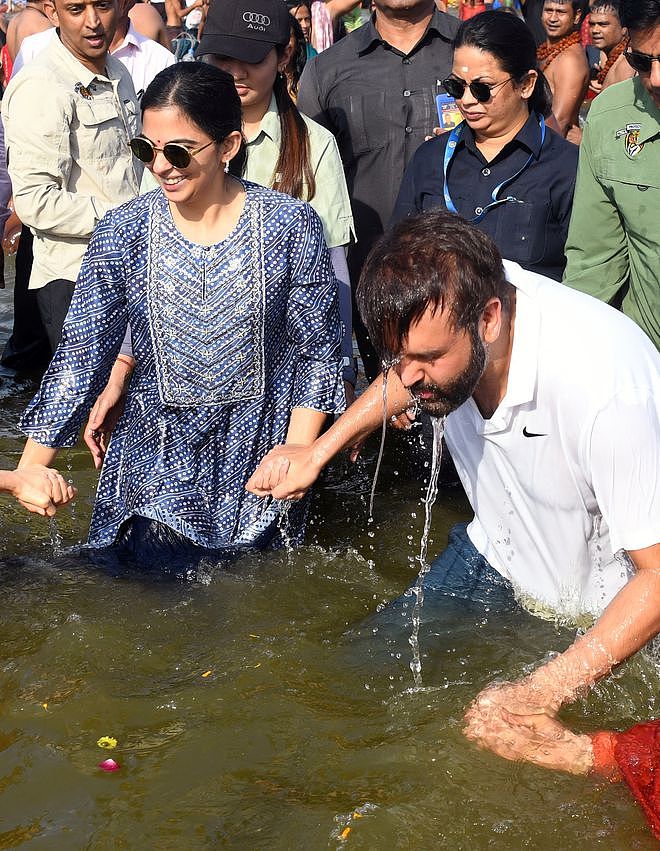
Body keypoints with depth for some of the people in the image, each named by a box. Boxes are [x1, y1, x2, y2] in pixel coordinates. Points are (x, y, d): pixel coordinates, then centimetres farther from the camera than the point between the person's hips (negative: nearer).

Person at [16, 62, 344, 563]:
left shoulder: (290, 225, -10)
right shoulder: (121, 234, -7)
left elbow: (318, 353, -5)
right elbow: (80, 358, -5)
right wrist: (27, 473, -9)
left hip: (260, 466, 0)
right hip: (156, 467, 1)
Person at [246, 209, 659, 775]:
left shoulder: (607, 390, -40)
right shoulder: (444, 313, -20)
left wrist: (543, 695, -36)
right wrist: (317, 452, 7)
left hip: (609, 610, -5)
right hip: (495, 558, 6)